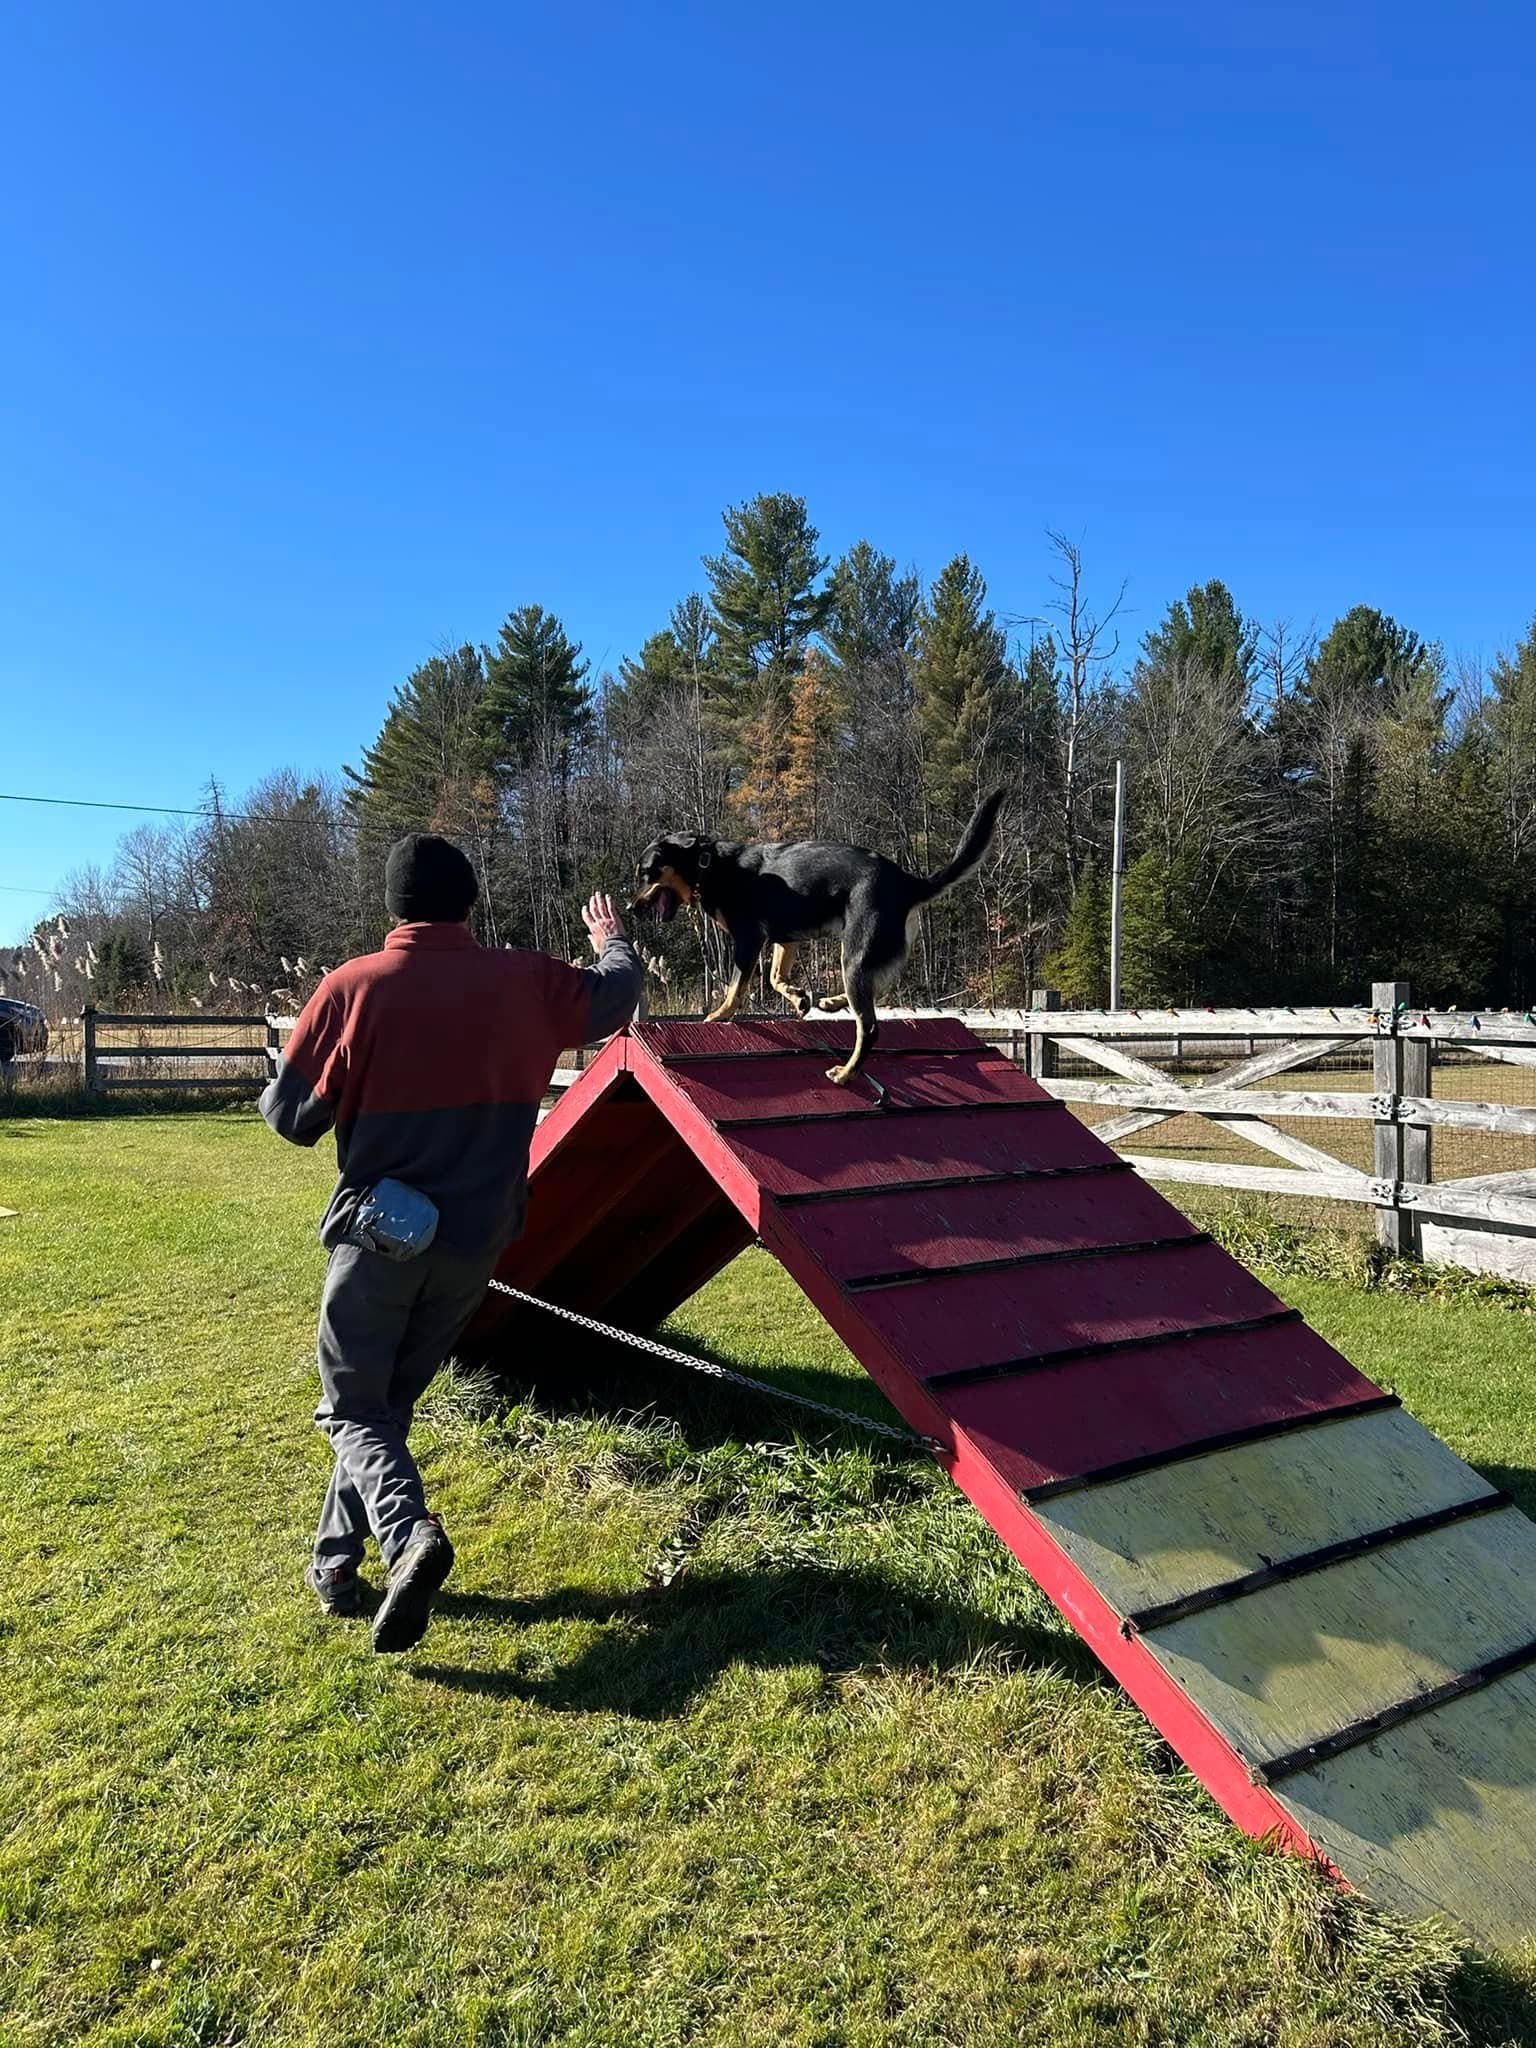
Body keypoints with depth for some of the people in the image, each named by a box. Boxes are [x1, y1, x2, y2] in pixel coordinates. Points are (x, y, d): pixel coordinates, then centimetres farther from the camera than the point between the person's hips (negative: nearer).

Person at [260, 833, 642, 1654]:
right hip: (477, 1238, 3)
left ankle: (409, 1535, -16)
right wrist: (612, 942, 36)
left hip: (378, 1233, -3)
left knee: (352, 1409, 9)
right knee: (391, 1399, 20)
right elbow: (617, 996, 16)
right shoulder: (525, 982, -3)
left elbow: (291, 1116, -5)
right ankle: (336, 1565, 25)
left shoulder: (353, 986, -11)